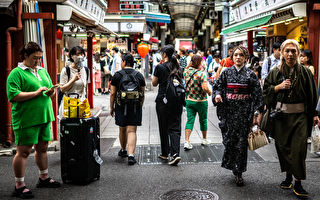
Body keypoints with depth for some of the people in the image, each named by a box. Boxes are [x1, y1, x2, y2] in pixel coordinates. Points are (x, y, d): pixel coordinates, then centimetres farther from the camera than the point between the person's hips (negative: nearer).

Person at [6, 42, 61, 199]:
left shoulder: (43, 71, 16)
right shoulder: (16, 73, -8)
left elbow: (50, 88, 25)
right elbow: (13, 96, -18)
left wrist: (51, 92, 0)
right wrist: (36, 93, -20)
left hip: (44, 117, 7)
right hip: (26, 119, -7)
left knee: (42, 148, 16)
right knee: (23, 151, -3)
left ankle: (44, 178, 31)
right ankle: (19, 186, 6)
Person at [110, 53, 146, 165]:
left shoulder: (117, 75, -1)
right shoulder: (139, 75, 5)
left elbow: (113, 93, -1)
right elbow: (143, 94, 8)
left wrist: (111, 107, 8)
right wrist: (140, 106, 18)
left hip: (121, 106, -1)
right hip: (136, 107, 1)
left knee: (122, 130, 16)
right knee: (132, 131, -2)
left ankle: (123, 151, 35)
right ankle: (131, 155, -14)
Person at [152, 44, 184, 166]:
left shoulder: (160, 67, -9)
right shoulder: (177, 68, 5)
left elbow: (154, 83, 2)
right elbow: (181, 82, 12)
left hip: (163, 100, -3)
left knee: (163, 128, 10)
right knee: (175, 127, 2)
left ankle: (165, 153, 22)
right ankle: (175, 153, -12)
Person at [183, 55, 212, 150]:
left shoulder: (186, 71, -2)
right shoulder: (201, 73, -19)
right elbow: (205, 88, -25)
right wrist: (209, 92, -6)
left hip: (188, 100, 4)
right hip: (201, 101, -4)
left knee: (190, 120, 5)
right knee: (203, 120, 15)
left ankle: (187, 141, -6)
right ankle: (204, 139, 31)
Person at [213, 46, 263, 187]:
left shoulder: (250, 74, 3)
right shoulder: (226, 73, 7)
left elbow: (257, 94, 1)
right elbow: (217, 86, 13)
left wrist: (257, 112, -5)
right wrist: (217, 94, -9)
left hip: (244, 113, -1)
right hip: (228, 112, 1)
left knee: (241, 142, 0)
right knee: (229, 140, 0)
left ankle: (238, 172, 9)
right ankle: (233, 166, 22)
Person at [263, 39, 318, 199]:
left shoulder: (305, 72, 2)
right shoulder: (275, 72, 5)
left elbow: (312, 95, 5)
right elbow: (266, 90, 8)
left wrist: (314, 114, 0)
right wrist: (278, 87, -9)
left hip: (300, 115, -2)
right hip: (280, 115, 2)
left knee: (298, 149, -7)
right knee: (283, 147, 8)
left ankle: (298, 183, 1)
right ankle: (288, 176, 26)